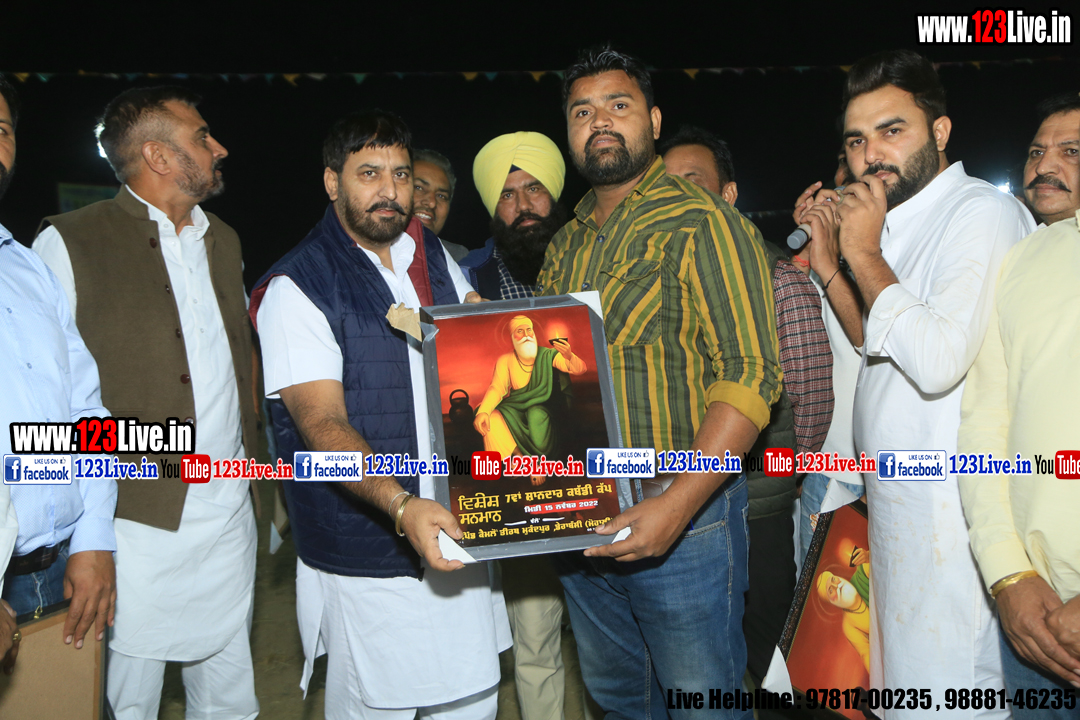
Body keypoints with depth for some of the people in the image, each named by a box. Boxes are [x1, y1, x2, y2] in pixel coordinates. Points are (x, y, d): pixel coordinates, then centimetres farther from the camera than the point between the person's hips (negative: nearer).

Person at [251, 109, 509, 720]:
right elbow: (323, 425, -19)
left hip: (457, 530, 6)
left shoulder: (435, 256, 9)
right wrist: (402, 506, -33)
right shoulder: (296, 288, -11)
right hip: (367, 556, -5)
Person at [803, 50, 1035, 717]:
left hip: (944, 506, -9)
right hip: (898, 496, 9)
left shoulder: (982, 211, -14)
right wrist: (831, 265, 9)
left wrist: (866, 255, -16)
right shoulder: (904, 225, 14)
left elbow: (938, 361, -26)